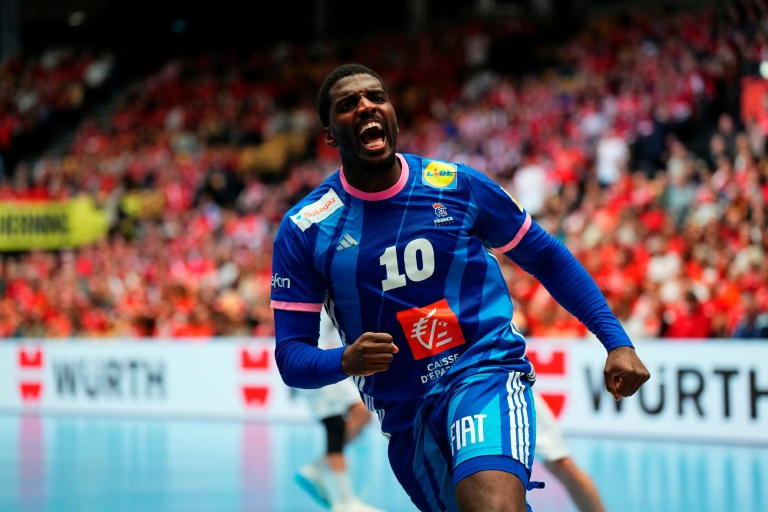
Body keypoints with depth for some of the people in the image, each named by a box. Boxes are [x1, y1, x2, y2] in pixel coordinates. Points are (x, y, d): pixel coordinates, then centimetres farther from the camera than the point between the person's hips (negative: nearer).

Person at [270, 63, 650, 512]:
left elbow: (547, 258, 10)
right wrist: (344, 361, -24)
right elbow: (290, 356, -1)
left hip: (486, 372, -3)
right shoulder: (302, 231, -3)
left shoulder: (458, 185, -2)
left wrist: (617, 341, 3)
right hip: (404, 417, 3)